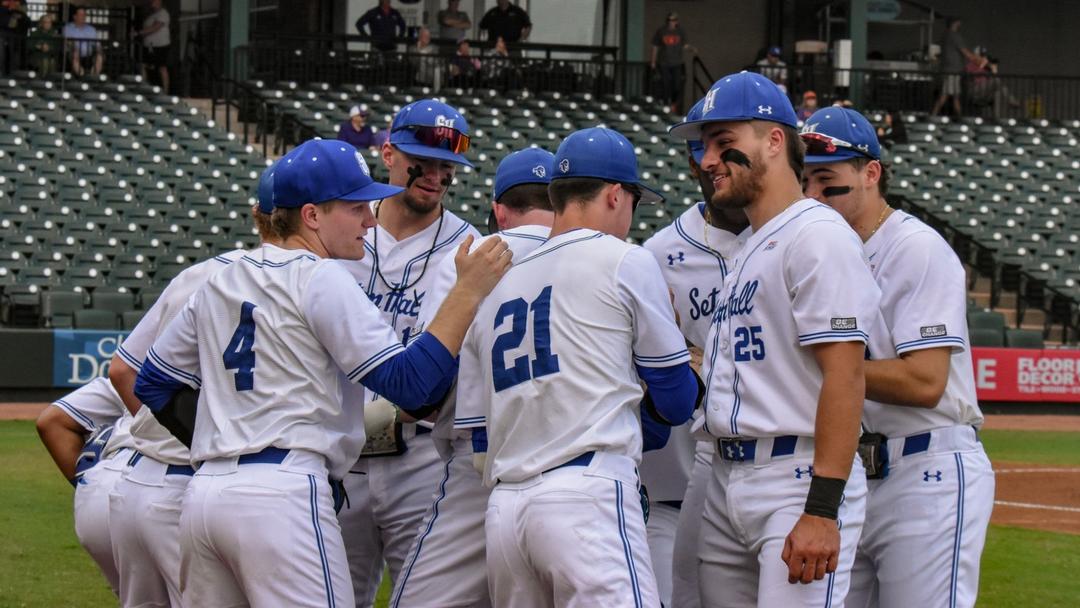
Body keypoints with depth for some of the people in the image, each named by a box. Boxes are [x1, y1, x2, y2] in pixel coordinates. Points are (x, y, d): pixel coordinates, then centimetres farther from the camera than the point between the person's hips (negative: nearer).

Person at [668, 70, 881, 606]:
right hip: (727, 479, 10)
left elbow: (844, 375, -19)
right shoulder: (751, 248, 21)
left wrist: (822, 511, -24)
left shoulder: (817, 234, -10)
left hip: (799, 481, -10)